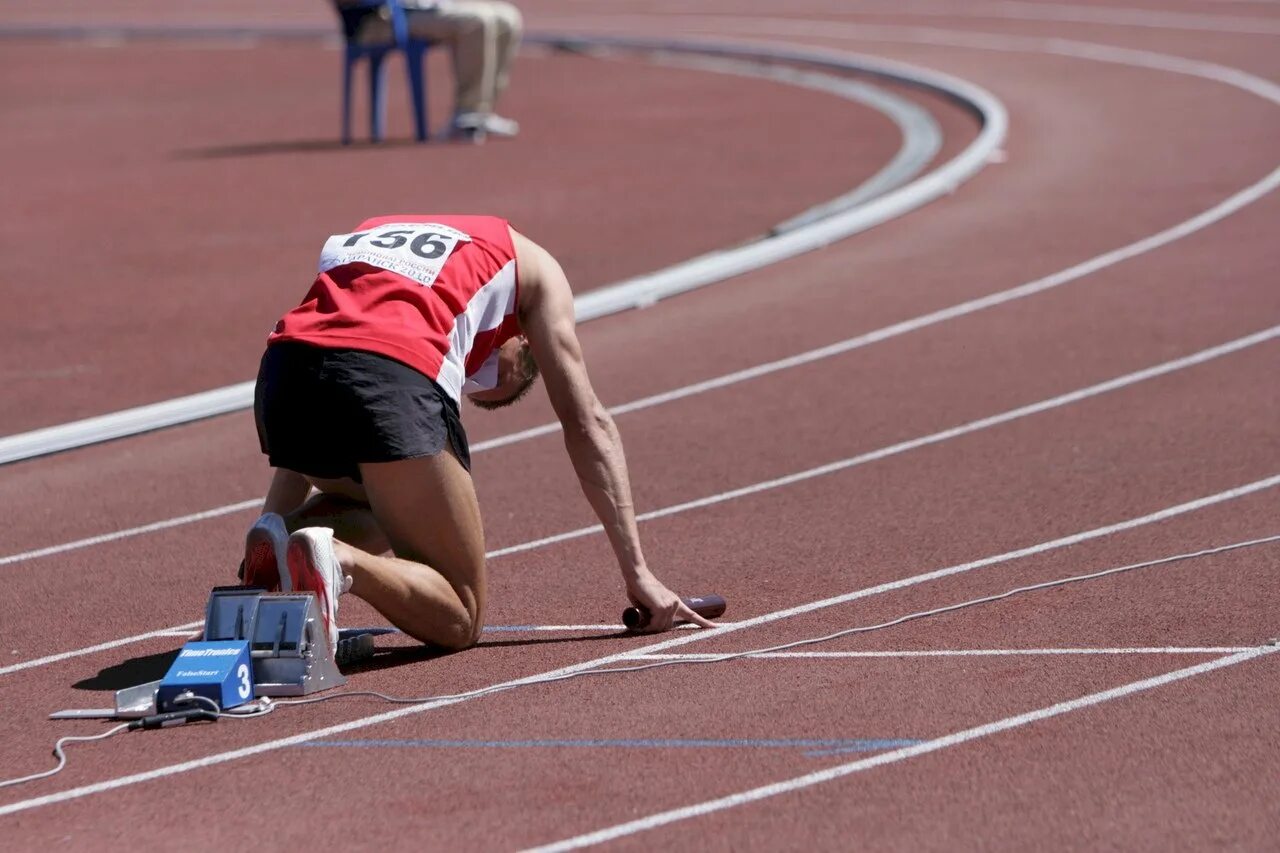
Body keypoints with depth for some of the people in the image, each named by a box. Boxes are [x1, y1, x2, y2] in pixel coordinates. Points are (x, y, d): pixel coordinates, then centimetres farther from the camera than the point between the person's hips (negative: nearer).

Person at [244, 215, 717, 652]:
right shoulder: (528, 263, 30)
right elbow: (588, 426, 23)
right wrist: (638, 574, 23)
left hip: (281, 373, 5)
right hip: (395, 376, -5)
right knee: (460, 619, 8)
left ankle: (277, 544, 3)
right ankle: (336, 562, -20)